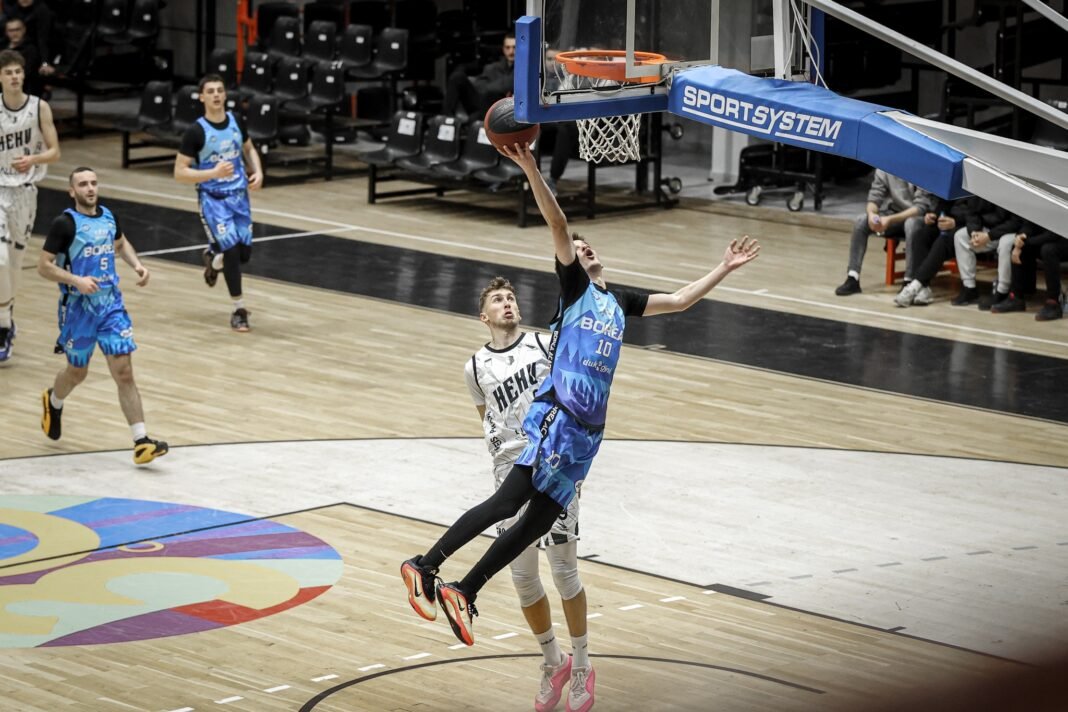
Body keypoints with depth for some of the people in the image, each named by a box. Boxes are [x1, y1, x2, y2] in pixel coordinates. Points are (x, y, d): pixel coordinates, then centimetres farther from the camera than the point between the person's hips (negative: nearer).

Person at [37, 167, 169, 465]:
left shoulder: (108, 216, 4)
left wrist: (137, 264, 6)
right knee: (77, 372, 15)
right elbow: (43, 266, -14)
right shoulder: (65, 223, -14)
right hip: (79, 308, -3)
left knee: (124, 372, -6)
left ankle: (141, 442, -10)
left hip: (111, 305, 3)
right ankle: (53, 402, 50)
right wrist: (77, 280, -28)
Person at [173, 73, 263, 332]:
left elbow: (249, 149, 18)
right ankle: (239, 310, 0)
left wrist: (257, 172, -1)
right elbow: (180, 173, -15)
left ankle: (213, 259, 41)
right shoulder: (196, 131, -16)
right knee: (232, 250, -15)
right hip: (213, 199, -5)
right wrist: (214, 172, -28)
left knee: (245, 253, 5)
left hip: (239, 195, 5)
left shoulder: (236, 122, -1)